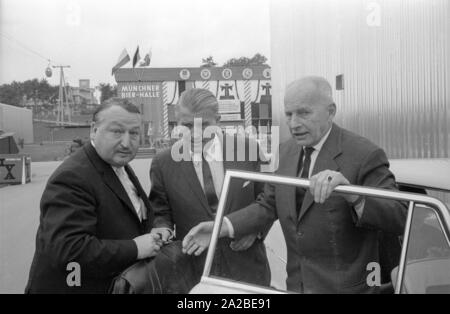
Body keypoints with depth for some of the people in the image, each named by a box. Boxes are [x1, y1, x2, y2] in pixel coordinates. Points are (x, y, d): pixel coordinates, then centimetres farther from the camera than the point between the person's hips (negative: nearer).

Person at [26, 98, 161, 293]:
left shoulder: (120, 167, 3)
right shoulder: (71, 177, -25)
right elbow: (66, 251, -33)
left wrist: (157, 230, -4)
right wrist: (134, 249, -28)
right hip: (78, 286, -8)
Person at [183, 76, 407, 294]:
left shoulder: (365, 155, -17)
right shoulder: (286, 151, 2)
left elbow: (398, 219, -21)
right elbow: (268, 205, 6)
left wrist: (351, 195, -39)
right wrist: (221, 227, -8)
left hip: (344, 286, -5)